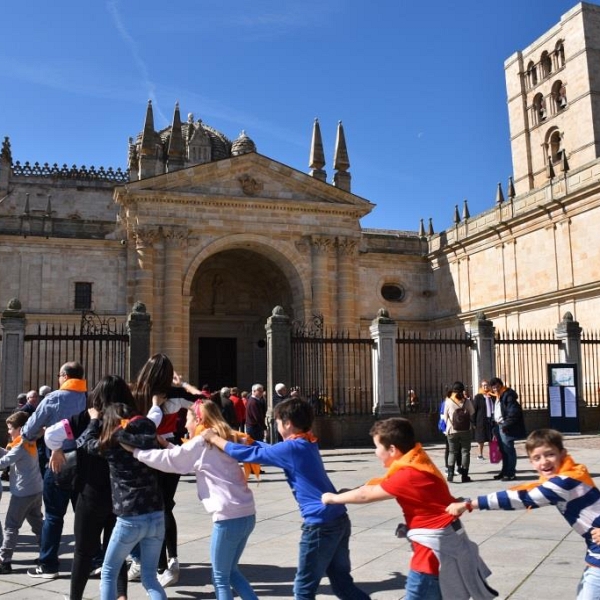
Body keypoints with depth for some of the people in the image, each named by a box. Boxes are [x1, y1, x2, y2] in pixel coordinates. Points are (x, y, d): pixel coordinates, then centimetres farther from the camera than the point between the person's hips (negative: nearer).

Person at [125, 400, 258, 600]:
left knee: (220, 578, 7)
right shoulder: (221, 440, 18)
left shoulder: (201, 442, -6)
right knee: (231, 572, 22)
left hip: (229, 517, -8)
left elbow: (169, 460, 0)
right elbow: (182, 456, 26)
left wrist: (135, 450, 9)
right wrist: (166, 445, 23)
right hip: (246, 514, 8)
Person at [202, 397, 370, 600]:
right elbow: (270, 450, 26)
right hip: (338, 519, 9)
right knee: (342, 583, 18)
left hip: (321, 524, -9)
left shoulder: (291, 448, -13)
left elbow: (250, 454, -8)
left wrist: (214, 438, 3)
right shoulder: (307, 444, 13)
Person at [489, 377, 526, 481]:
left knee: (509, 450, -4)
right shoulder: (497, 397, 18)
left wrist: (506, 425, -20)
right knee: (503, 450, 13)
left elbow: (513, 412, -19)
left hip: (506, 428, -9)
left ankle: (510, 473, 0)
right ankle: (505, 472, 21)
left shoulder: (508, 395, -11)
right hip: (499, 426, 9)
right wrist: (495, 427, 13)